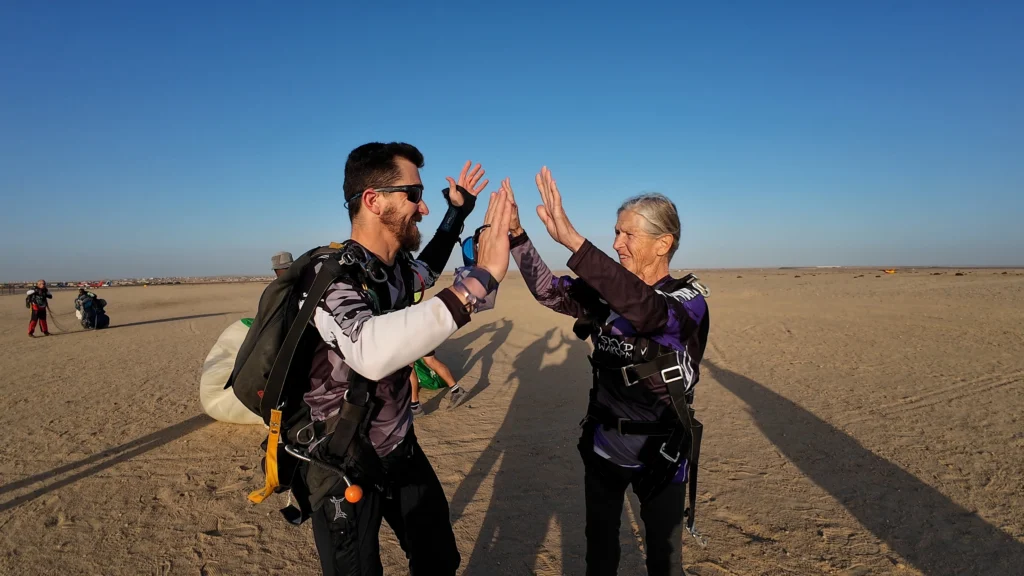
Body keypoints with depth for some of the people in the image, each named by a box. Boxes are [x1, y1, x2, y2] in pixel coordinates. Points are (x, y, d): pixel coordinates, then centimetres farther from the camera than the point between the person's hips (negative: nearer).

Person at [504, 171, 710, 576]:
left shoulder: (689, 299, -18)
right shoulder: (608, 293, -2)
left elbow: (647, 310, -40)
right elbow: (549, 291, -8)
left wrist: (571, 240, -50)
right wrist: (516, 234, -22)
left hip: (660, 455, -4)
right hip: (602, 446, 4)